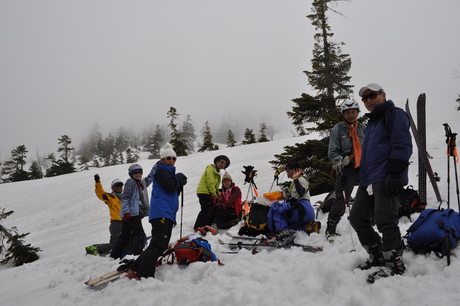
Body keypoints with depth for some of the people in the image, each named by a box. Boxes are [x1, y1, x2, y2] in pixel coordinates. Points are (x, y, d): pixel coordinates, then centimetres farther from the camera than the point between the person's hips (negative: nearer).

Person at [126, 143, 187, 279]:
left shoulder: (169, 172, 27)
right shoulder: (160, 170, 0)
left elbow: (174, 192, 26)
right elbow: (170, 186, -16)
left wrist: (181, 184, 8)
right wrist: (179, 177, 1)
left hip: (168, 214, 10)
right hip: (161, 212, -10)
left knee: (161, 245, 9)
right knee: (158, 245, -18)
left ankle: (135, 269, 12)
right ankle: (143, 275, -21)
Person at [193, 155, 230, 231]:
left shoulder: (217, 172, 25)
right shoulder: (210, 168, -5)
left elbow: (215, 186, 24)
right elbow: (210, 182, -14)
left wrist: (218, 194, 10)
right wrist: (214, 193, -12)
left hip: (209, 193, 10)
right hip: (204, 192, -10)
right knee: (206, 210, -14)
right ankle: (197, 227, -14)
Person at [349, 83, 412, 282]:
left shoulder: (395, 115, -1)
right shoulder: (372, 122, 26)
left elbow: (402, 146, -13)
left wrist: (394, 174, -22)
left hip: (385, 179, -9)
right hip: (368, 180, 9)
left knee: (384, 220, -10)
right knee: (357, 218, 8)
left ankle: (394, 263, 6)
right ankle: (378, 256, 22)